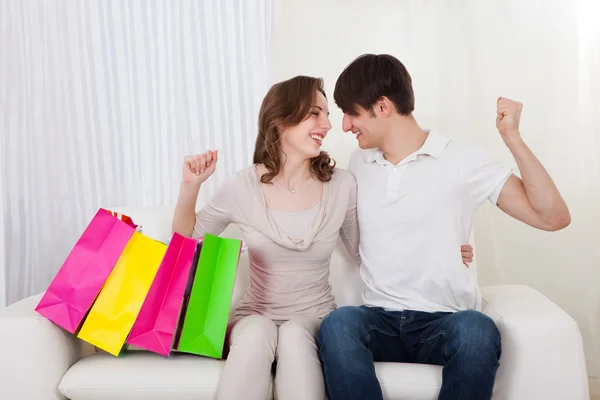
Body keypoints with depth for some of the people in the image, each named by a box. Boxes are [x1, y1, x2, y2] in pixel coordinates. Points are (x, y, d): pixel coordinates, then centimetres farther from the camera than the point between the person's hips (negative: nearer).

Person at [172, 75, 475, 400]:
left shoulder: (341, 186, -5)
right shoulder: (243, 186, -6)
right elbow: (187, 241, 9)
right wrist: (191, 186, -8)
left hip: (315, 317, 1)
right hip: (256, 315, 0)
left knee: (296, 334, -33)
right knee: (257, 333, -34)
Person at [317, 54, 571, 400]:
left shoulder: (462, 159, -1)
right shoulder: (358, 166, 13)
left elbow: (554, 217, -6)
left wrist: (512, 137, -14)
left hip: (445, 321, -2)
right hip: (381, 320, 2)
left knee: (477, 329, -36)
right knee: (337, 324, -32)